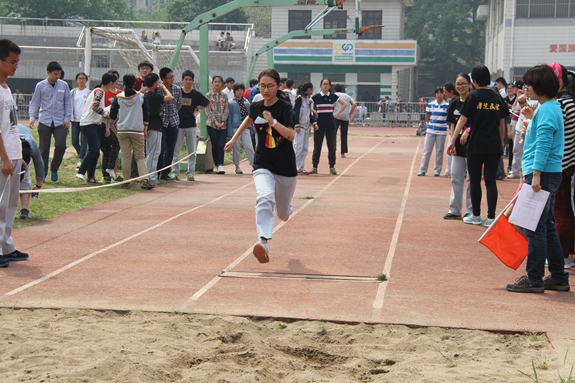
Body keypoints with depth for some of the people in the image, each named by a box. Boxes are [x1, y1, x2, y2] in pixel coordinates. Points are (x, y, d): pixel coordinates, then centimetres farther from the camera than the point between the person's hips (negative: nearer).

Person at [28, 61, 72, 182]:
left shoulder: (64, 85, 7)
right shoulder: (40, 86, 3)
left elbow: (68, 103, 12)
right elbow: (34, 102, 8)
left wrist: (67, 119, 4)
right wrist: (32, 117, -4)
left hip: (60, 122, 1)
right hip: (44, 122, -1)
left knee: (61, 146, -12)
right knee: (44, 148, 1)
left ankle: (54, 170, 9)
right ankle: (42, 172, 13)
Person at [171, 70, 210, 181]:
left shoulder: (196, 94, 3)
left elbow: (208, 104, 14)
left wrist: (197, 108, 5)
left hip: (191, 125, 1)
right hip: (178, 125, -1)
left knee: (192, 151, 3)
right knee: (175, 149, -1)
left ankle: (191, 172, 7)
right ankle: (175, 172, 5)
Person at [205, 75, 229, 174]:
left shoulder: (224, 95, 10)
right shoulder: (208, 95, 4)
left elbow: (226, 109, 6)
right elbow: (208, 110, -1)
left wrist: (223, 121, -7)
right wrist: (215, 121, -10)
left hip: (223, 124, 1)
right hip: (212, 124, -1)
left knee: (221, 145, -10)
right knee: (215, 145, 1)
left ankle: (220, 165, -14)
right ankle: (217, 165, 10)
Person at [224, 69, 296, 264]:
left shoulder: (285, 107, -11)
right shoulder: (256, 107, 1)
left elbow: (291, 136, -24)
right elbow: (249, 120, 27)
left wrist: (273, 122, -36)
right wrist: (234, 139, 27)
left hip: (286, 168, -1)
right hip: (263, 165, 1)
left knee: (283, 215, 14)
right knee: (265, 198, -30)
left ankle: (286, 209, 53)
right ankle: (263, 242, -42)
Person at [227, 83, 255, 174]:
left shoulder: (246, 102, 12)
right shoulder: (231, 103, 1)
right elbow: (229, 117, 0)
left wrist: (251, 128, 14)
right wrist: (230, 132, -6)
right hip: (236, 127, -2)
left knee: (249, 146, -4)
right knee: (236, 147, 3)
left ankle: (254, 165, -2)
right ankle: (237, 166, 13)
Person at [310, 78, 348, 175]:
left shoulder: (333, 96, 5)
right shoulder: (316, 97, 2)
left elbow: (345, 104, 12)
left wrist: (337, 114, 4)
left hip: (330, 123, 1)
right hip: (319, 123, -1)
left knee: (331, 146, 1)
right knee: (317, 146, 1)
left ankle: (332, 167, 8)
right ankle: (314, 167, 7)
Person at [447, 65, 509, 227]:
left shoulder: (473, 97, -5)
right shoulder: (497, 98, 7)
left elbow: (462, 120, -8)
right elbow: (502, 123, 15)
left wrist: (452, 141, -6)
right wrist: (501, 142, 28)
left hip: (476, 146, -3)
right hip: (494, 147, 3)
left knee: (475, 180, 9)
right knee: (491, 181, 3)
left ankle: (476, 216, 14)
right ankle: (491, 217, -2)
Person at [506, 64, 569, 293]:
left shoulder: (547, 110, -14)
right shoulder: (553, 107, 17)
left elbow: (544, 144, -22)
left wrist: (536, 174, -25)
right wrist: (532, 119, 26)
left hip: (543, 174, -11)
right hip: (550, 174, 11)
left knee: (535, 228, -6)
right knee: (546, 227, 15)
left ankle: (534, 280, -1)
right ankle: (559, 277, 20)